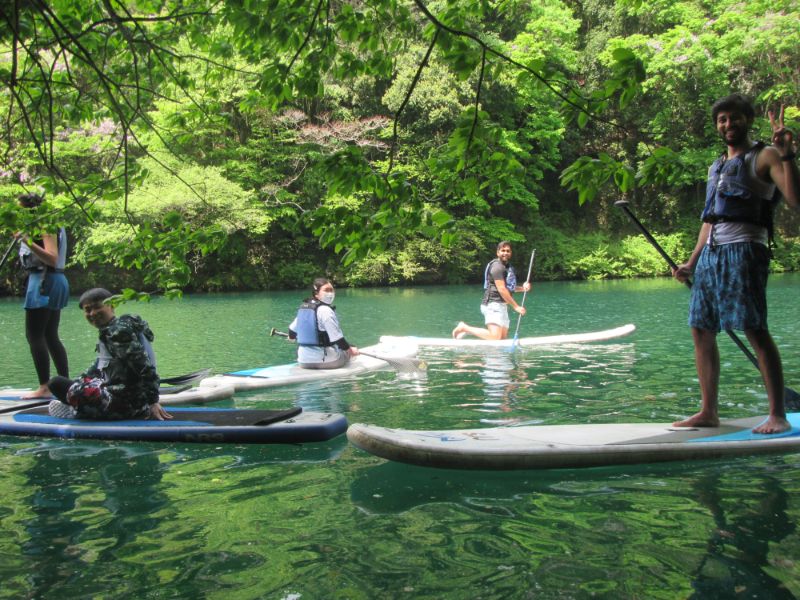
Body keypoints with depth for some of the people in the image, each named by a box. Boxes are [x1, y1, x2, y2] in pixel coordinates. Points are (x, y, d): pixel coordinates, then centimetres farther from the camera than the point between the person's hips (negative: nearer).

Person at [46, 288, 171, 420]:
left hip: (124, 403, -11)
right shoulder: (110, 330, 16)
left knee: (57, 384, -10)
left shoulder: (119, 331, -15)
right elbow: (99, 367, 27)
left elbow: (144, 367, -21)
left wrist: (153, 402, -23)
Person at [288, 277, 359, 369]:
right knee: (347, 352, 17)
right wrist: (350, 349, -6)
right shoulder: (325, 310, -15)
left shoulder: (303, 308, 7)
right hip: (325, 360, -7)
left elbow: (292, 329, 19)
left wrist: (292, 336, 41)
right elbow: (337, 337, -19)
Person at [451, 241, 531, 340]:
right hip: (493, 304, -10)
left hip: (502, 305, 10)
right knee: (495, 337, -23)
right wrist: (516, 306, -17)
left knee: (503, 337, 6)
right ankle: (465, 328, -7)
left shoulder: (508, 267, 20)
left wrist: (522, 288, 9)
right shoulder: (497, 266, -11)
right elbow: (501, 289, -18)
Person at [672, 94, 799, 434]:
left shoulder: (763, 157, 3)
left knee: (755, 330, -13)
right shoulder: (716, 167, 24)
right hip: (710, 253, 7)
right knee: (701, 330, 4)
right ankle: (708, 412, 10)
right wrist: (691, 263, 20)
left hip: (743, 250, -7)